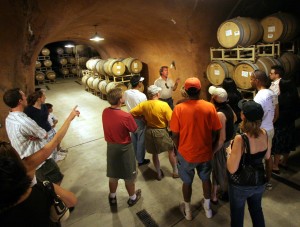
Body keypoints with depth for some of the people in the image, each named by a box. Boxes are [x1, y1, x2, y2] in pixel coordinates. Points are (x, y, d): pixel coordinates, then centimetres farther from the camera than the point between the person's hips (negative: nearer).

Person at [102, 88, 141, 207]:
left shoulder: (105, 112, -10)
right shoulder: (126, 116, -29)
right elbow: (134, 130, -12)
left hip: (111, 146, 6)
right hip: (124, 148, -5)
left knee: (113, 175, 24)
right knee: (129, 175, 17)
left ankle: (112, 197, 44)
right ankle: (132, 197, 39)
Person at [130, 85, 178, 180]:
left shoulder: (143, 104, -8)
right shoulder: (164, 105, -20)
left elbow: (131, 113, -4)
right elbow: (171, 120, -18)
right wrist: (166, 124, 3)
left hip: (149, 131, 4)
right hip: (161, 131, -3)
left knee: (154, 153, 20)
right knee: (171, 150, 20)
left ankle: (159, 173, 34)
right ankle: (175, 171, 32)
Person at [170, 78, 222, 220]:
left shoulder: (179, 108, -17)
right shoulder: (210, 107, -12)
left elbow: (175, 135, -12)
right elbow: (216, 132, -6)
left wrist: (179, 149, 7)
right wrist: (211, 147, 12)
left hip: (186, 153, -1)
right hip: (205, 153, 2)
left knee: (187, 182, 20)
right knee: (206, 179, 25)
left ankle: (187, 211, 40)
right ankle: (207, 208, 45)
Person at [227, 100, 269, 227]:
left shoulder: (240, 139, -31)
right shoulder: (264, 133, -12)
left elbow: (232, 169, -26)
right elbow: (267, 156, 6)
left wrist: (229, 152, -11)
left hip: (241, 185, -5)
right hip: (259, 182, 6)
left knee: (237, 215, 19)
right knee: (257, 210, 30)